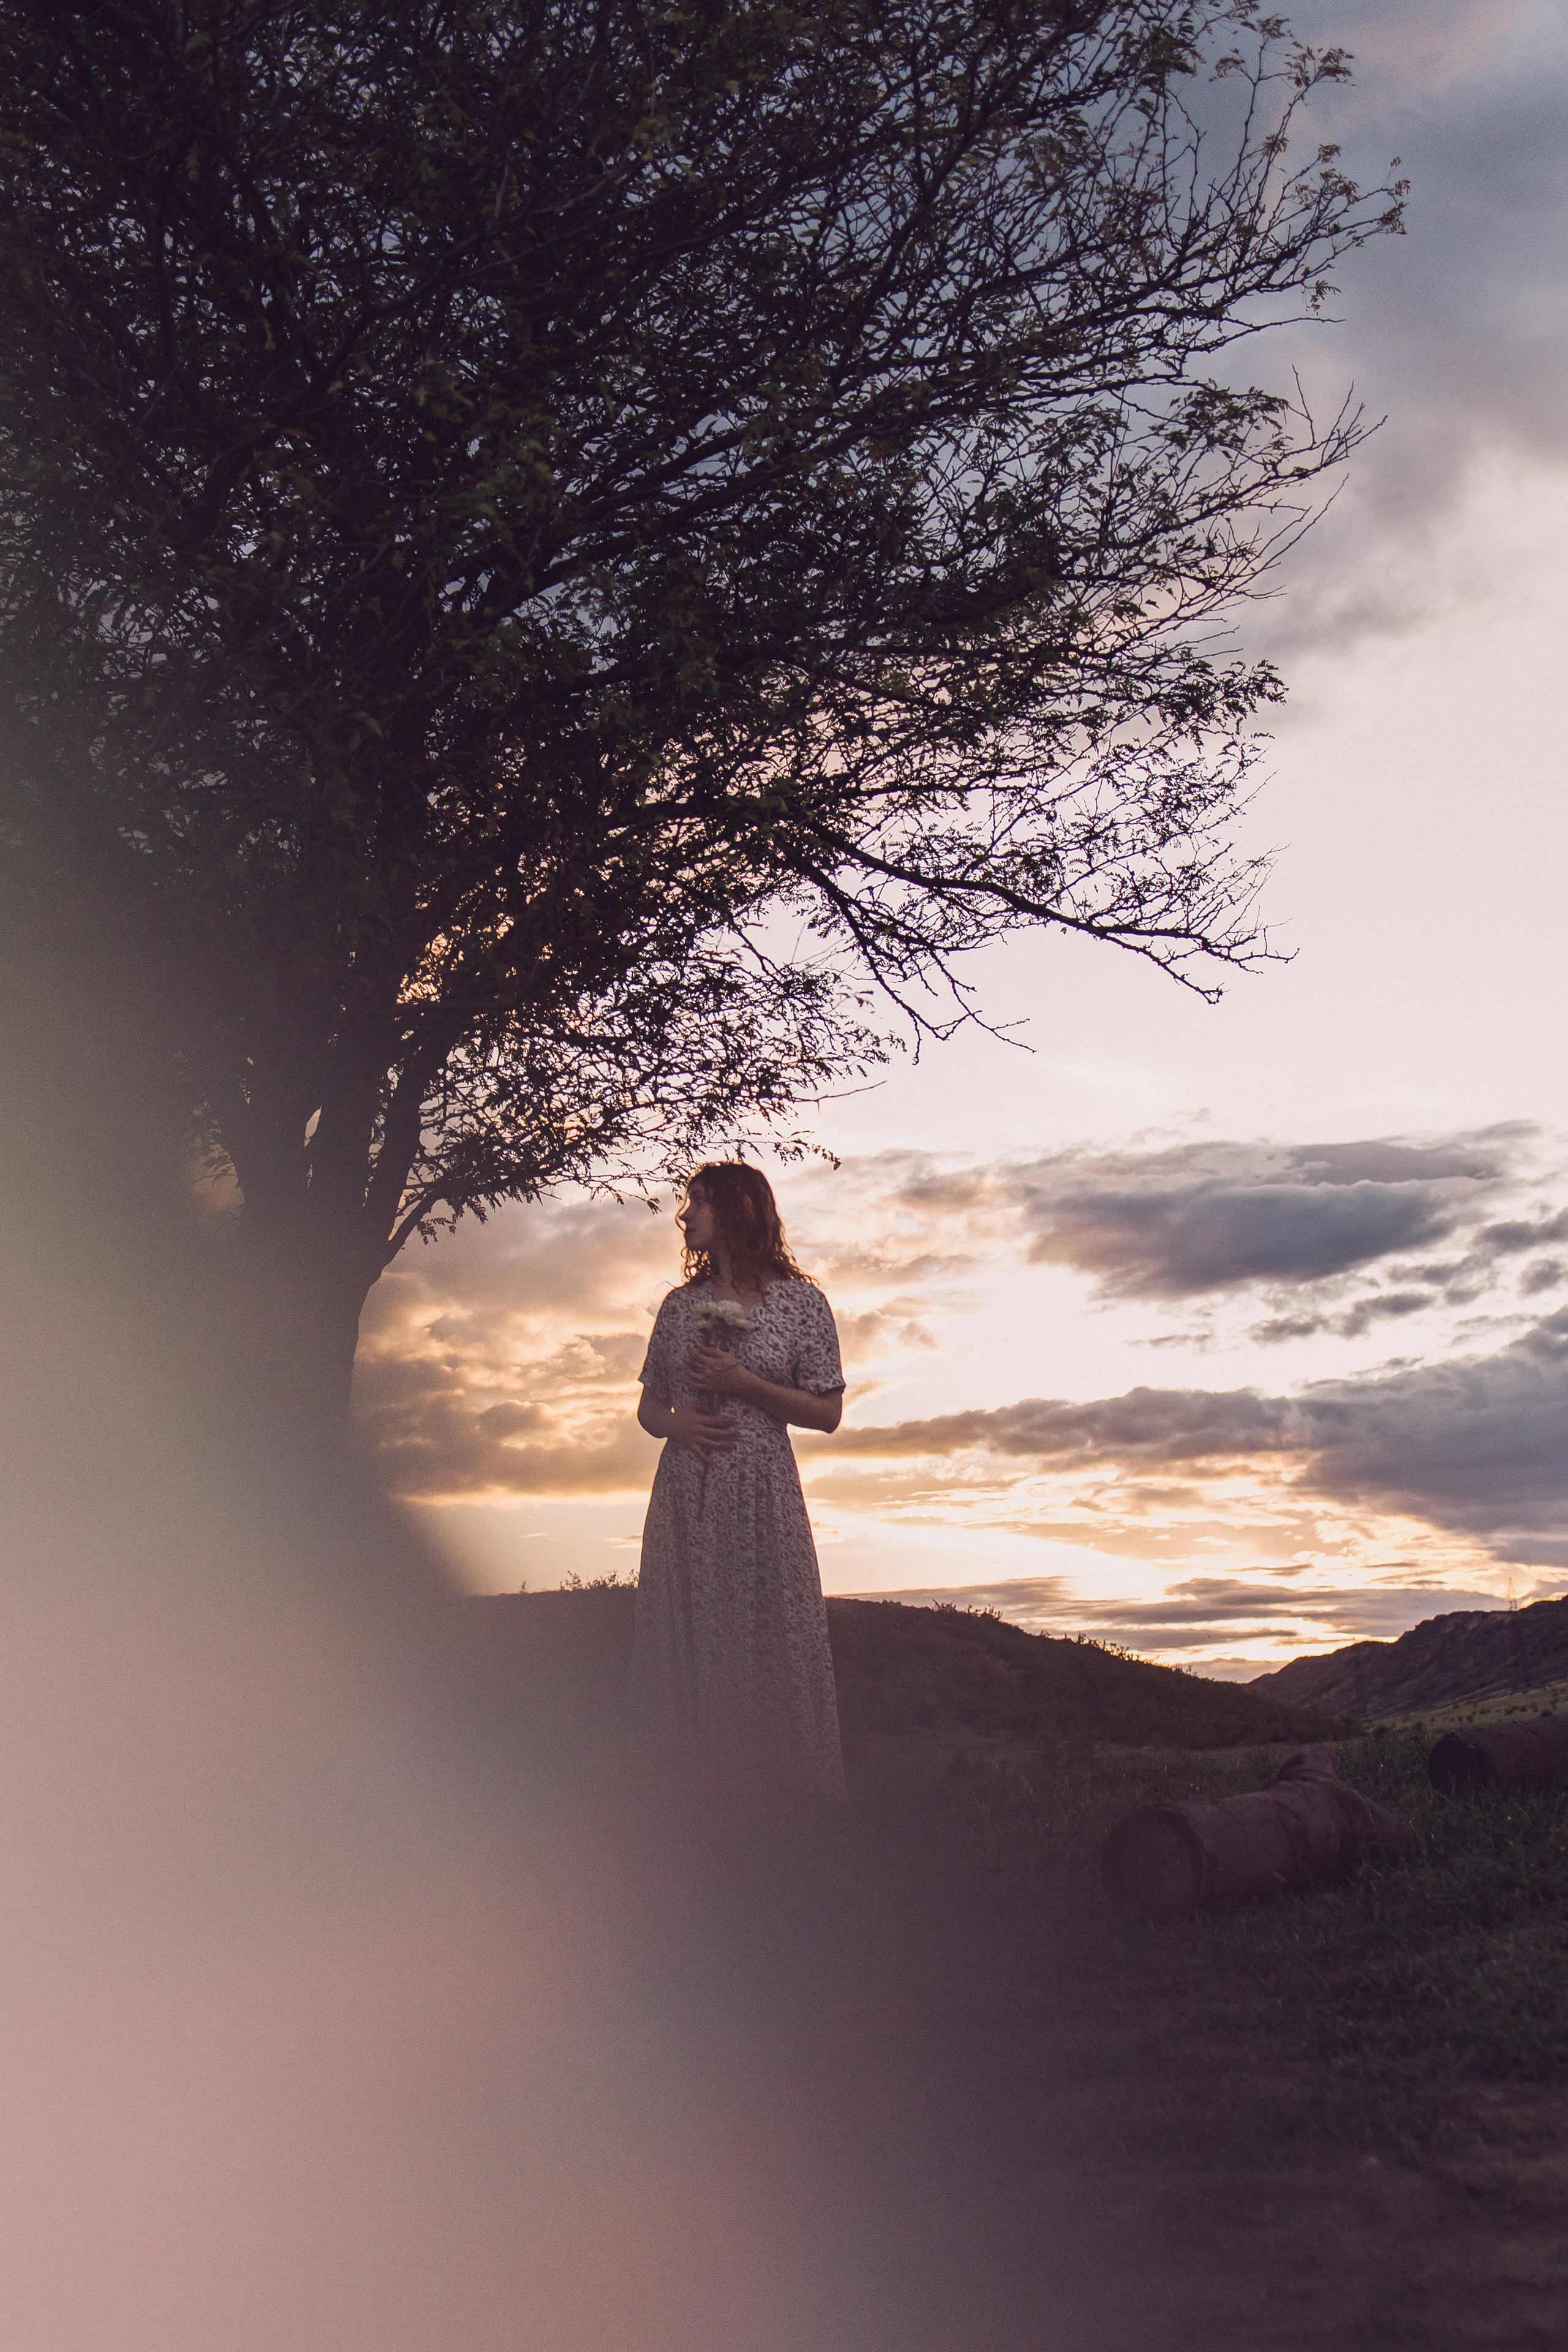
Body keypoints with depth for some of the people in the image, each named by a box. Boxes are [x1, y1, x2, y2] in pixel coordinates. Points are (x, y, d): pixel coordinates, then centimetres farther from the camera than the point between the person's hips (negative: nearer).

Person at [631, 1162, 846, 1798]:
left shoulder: (799, 1301, -1)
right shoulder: (682, 1304, 11)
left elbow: (827, 1412, 0)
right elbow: (649, 1407, 17)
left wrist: (745, 1384, -11)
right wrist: (674, 1425, -6)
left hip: (761, 1498, -4)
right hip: (684, 1498, 4)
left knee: (768, 1646, -1)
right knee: (685, 1644, 6)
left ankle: (776, 1791, 13)